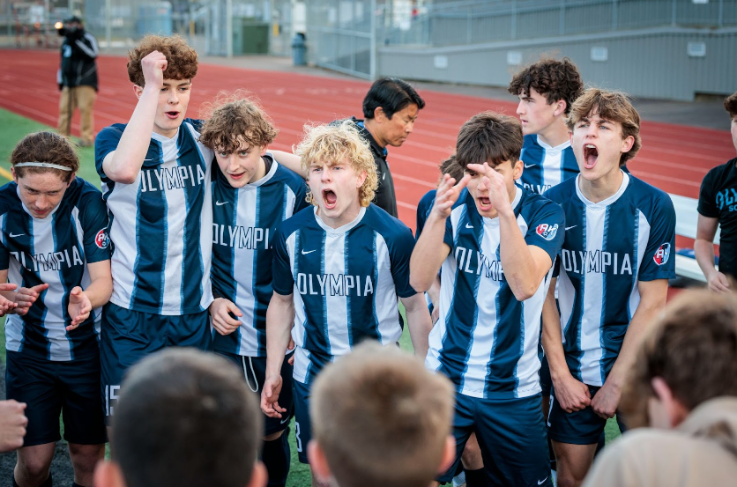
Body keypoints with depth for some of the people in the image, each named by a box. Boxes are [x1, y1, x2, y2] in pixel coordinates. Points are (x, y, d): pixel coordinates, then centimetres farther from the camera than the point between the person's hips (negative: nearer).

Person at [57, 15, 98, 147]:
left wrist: (77, 42, -22)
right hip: (68, 82, 6)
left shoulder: (88, 38, -3)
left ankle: (87, 137, -7)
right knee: (64, 109, 1)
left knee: (85, 109, -11)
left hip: (85, 81, -6)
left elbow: (93, 54, -20)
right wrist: (60, 80, 21)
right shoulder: (65, 41, 18)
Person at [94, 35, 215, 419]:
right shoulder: (112, 138, -7)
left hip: (194, 313, 3)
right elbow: (125, 168, -31)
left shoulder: (202, 138, 4)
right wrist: (152, 87, -27)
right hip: (131, 315, -3)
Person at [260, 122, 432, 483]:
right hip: (311, 376, 3)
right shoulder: (290, 234, -5)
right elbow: (282, 302, 7)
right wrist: (272, 374, 8)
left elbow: (415, 306, -5)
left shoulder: (392, 236, -14)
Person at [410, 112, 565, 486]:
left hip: (514, 389, 0)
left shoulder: (543, 213, -9)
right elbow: (419, 281, -16)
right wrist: (437, 215, -32)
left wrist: (504, 211, -38)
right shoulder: (454, 206, -4)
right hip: (445, 378, 1)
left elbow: (524, 286, -26)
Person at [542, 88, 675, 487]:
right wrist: (560, 374, -6)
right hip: (572, 367, 1)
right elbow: (544, 294, -2)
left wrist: (616, 382, -10)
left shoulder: (654, 207, -11)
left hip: (636, 365, -1)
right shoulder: (553, 204, -7)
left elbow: (652, 302, -10)